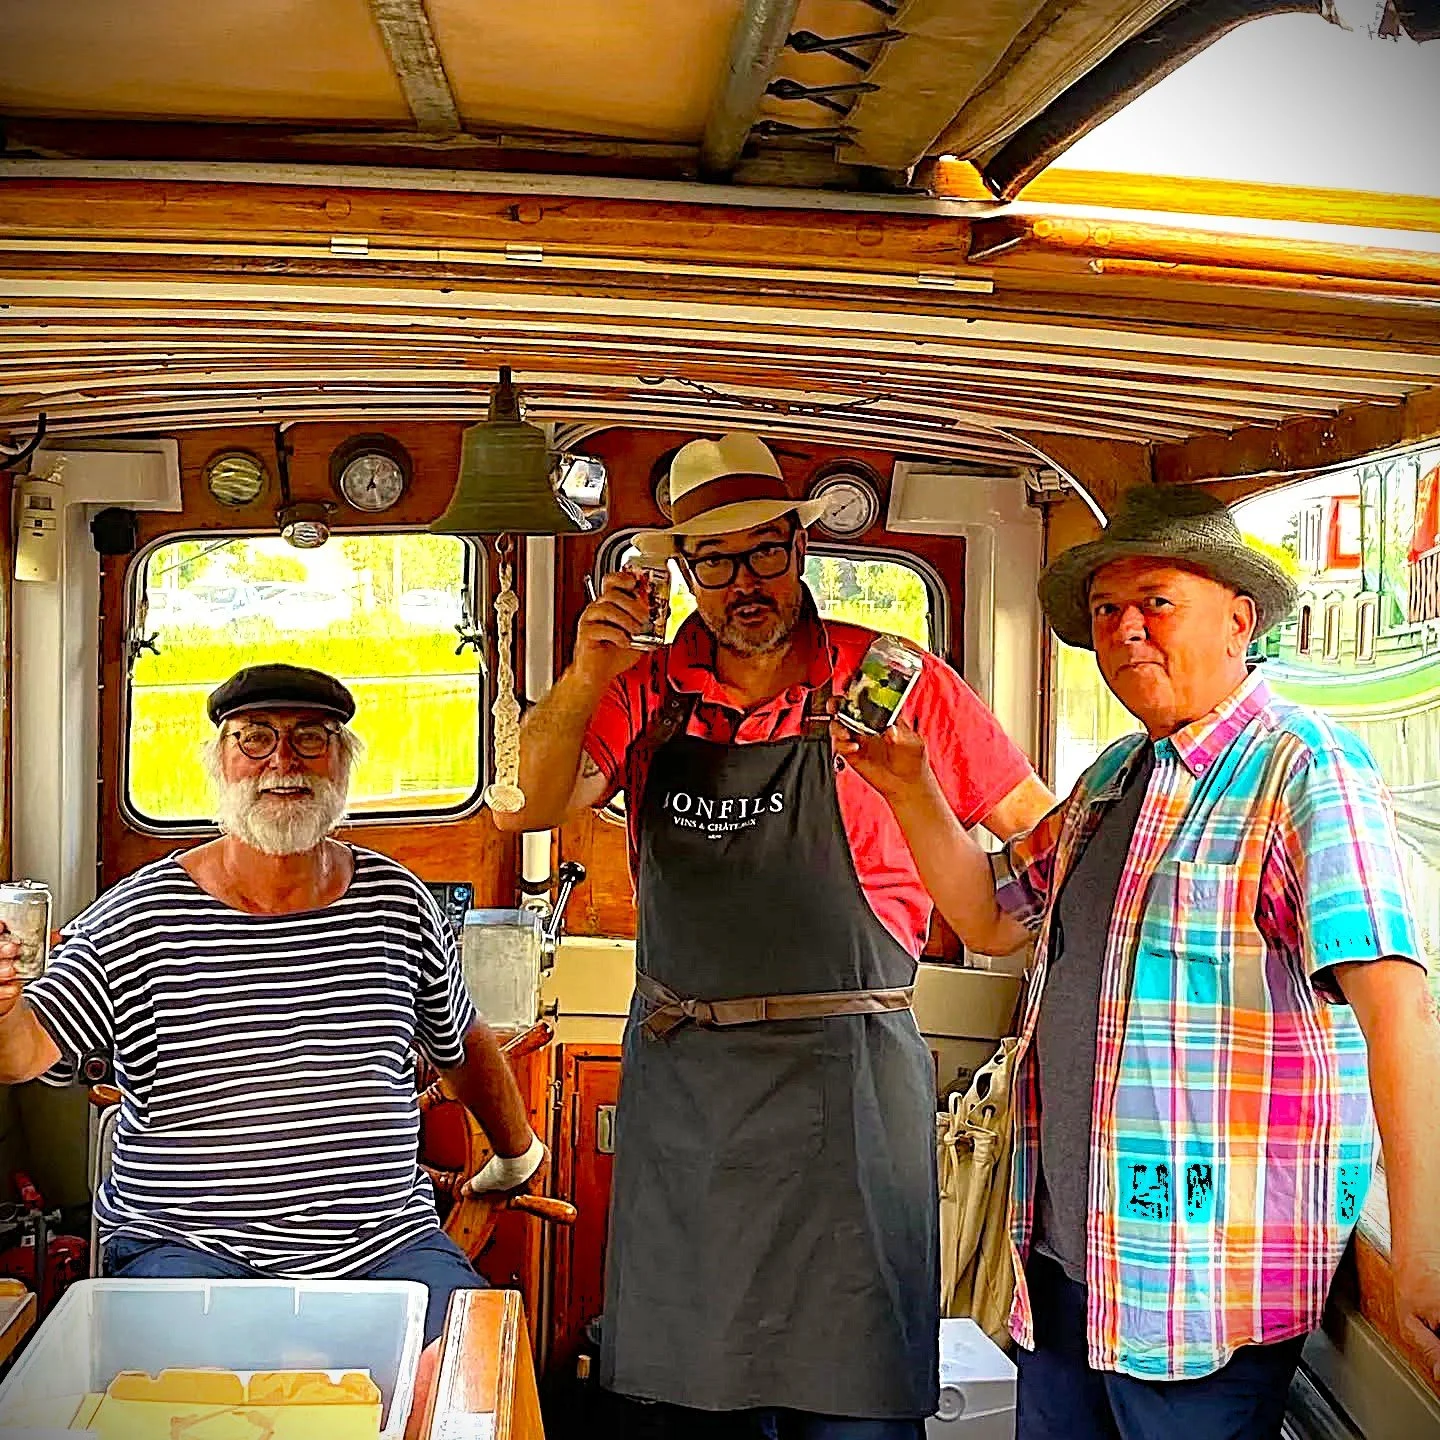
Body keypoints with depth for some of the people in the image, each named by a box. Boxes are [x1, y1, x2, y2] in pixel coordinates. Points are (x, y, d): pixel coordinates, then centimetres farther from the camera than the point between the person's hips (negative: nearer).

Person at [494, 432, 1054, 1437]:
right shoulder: (651, 690, 6)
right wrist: (589, 674, -15)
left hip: (843, 1081, -4)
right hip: (678, 1080, 4)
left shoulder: (892, 678, -4)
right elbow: (536, 806, -2)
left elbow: (1040, 831, 1)